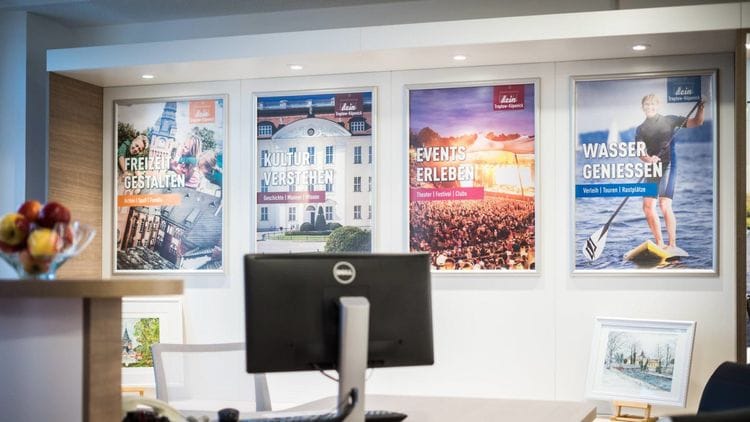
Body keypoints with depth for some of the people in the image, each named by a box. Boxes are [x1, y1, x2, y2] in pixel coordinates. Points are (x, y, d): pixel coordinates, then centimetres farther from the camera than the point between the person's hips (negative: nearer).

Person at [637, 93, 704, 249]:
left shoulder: (669, 120, 4)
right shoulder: (641, 129, 11)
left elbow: (696, 122, 3)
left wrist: (700, 108, -14)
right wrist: (648, 159, -23)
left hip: (667, 166, -5)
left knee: (664, 204, -16)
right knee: (648, 206, 1)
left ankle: (673, 244, -12)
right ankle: (660, 244, 12)